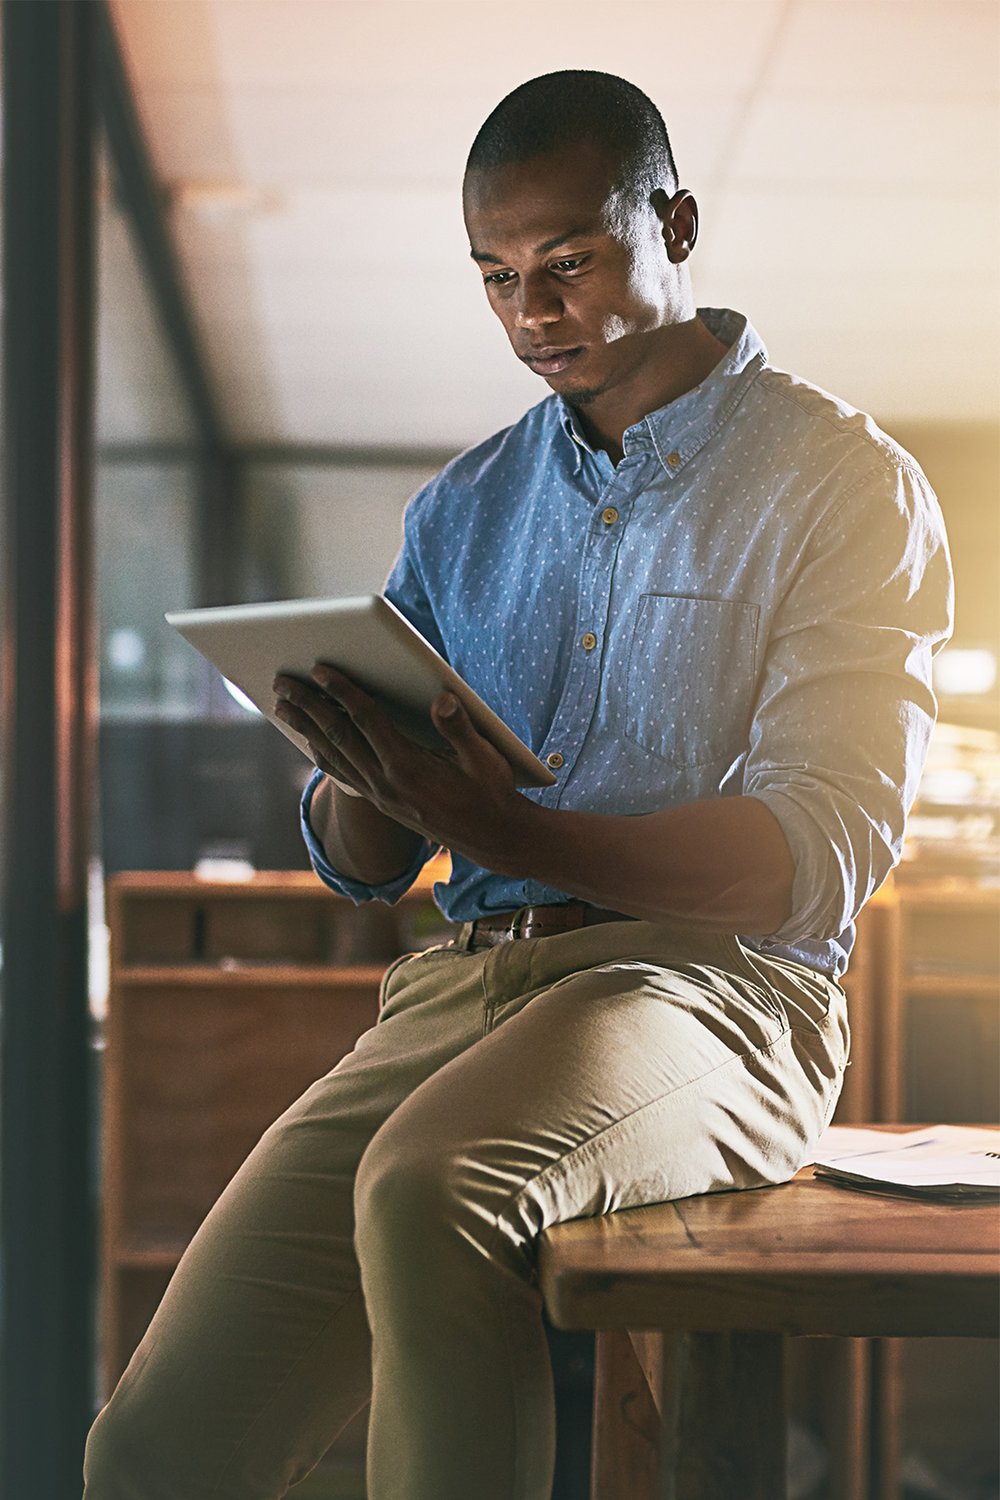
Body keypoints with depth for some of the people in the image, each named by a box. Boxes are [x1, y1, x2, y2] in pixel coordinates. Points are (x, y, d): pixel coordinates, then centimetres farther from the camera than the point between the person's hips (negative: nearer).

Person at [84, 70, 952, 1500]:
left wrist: (508, 834, -25)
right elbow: (362, 864, 18)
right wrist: (361, 779, -7)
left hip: (709, 976, -4)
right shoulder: (461, 510, 19)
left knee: (429, 1185, -37)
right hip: (457, 983, 5)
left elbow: (821, 857, -10)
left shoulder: (847, 484, 3)